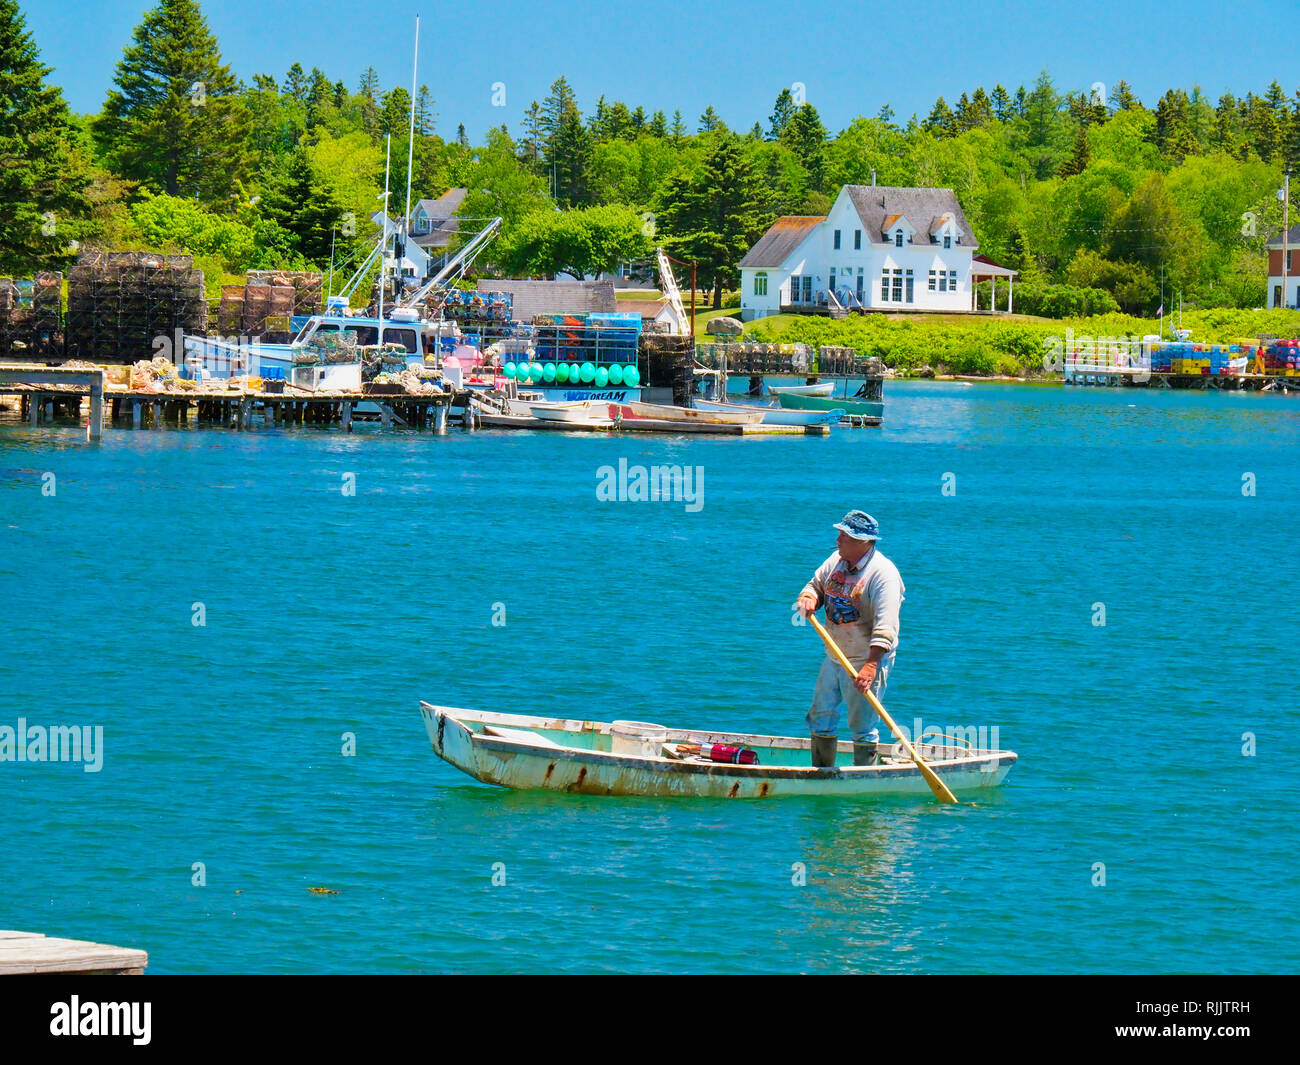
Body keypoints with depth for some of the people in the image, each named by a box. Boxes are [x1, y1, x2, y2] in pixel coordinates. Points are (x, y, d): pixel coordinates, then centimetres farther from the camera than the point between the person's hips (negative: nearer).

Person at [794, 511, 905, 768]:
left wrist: (871, 666, -35)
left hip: (867, 660, -8)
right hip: (834, 657, 8)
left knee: (863, 727, -4)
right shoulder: (837, 560, 4)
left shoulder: (883, 573, -19)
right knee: (820, 719, 13)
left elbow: (885, 625, -26)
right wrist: (808, 598, -7)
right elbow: (816, 585, 19)